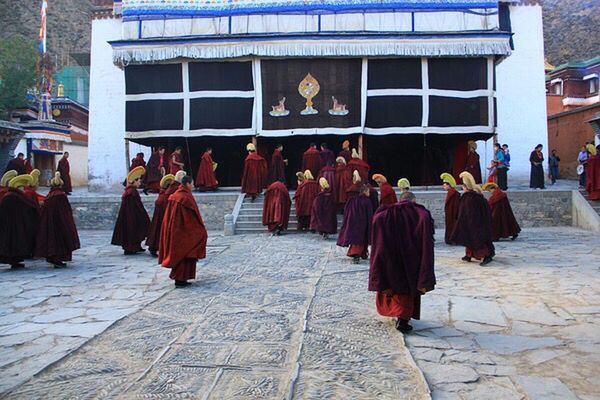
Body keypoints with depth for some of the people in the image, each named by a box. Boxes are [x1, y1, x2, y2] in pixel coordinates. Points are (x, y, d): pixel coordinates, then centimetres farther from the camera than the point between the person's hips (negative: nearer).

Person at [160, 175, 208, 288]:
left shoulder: (174, 196, 8)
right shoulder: (186, 197, -17)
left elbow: (170, 216, 13)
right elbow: (194, 216, -15)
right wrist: (202, 230, -5)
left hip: (173, 231, 9)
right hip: (184, 231, -9)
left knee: (177, 254, 14)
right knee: (184, 254, -1)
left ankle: (178, 278, 20)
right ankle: (180, 279, 1)